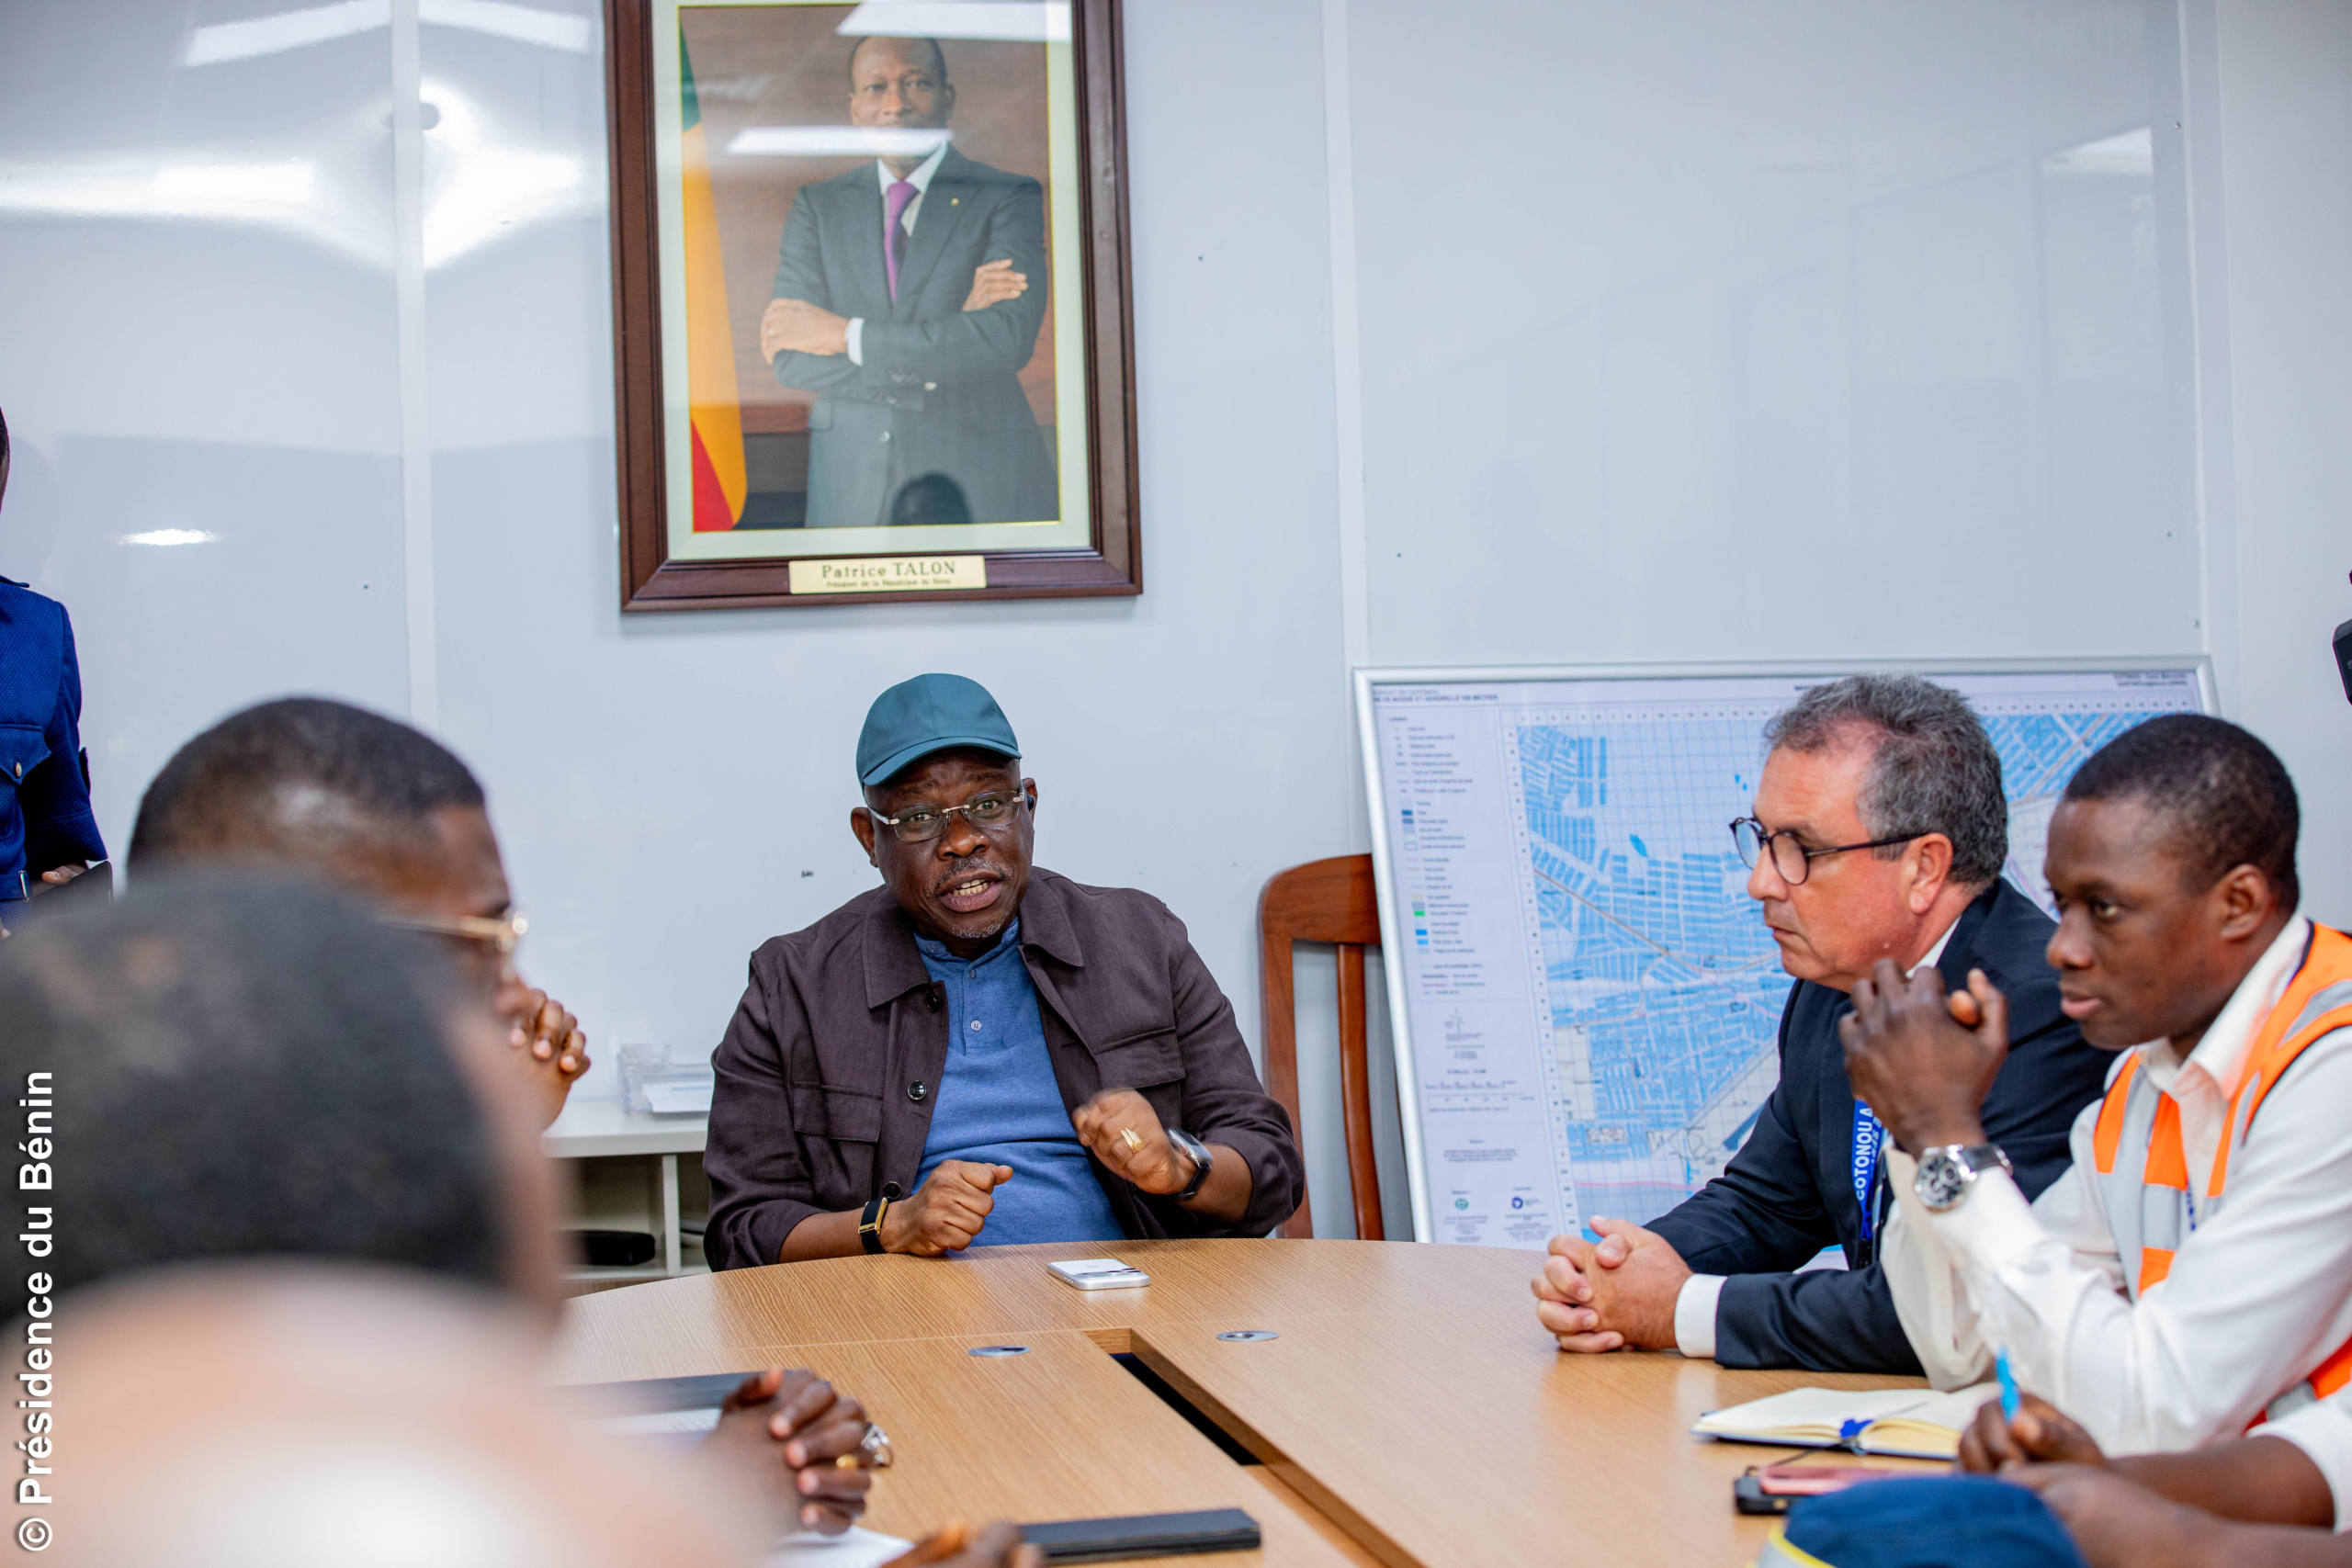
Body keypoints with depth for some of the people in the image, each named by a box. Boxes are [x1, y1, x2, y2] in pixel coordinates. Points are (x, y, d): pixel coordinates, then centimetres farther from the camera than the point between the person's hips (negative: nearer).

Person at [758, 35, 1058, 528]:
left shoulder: (1008, 198, 0)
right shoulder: (818, 205, 9)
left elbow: (1009, 339, -16)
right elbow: (790, 360, -3)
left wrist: (848, 335, -14)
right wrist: (951, 330, -14)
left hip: (980, 488, -2)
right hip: (851, 494, 2)